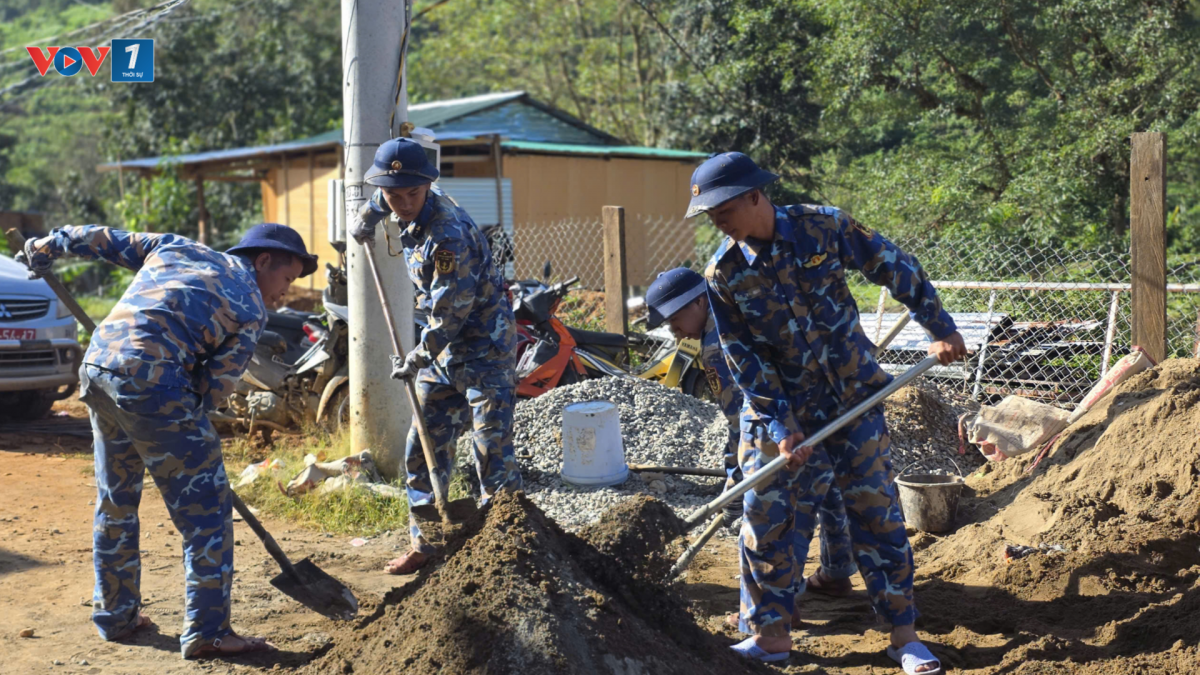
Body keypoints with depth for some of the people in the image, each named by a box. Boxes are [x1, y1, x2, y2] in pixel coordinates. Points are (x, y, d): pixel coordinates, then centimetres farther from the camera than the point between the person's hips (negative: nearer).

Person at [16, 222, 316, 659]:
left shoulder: (176, 247, 20)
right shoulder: (250, 311, 3)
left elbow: (107, 240, 24)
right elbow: (216, 385, 0)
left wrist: (49, 246, 37)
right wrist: (189, 421, 15)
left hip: (95, 369, 8)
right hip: (153, 386, -8)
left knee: (114, 503, 22)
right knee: (206, 509, 2)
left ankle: (115, 617, 33)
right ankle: (207, 632, 3)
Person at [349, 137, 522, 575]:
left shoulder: (450, 234, -25)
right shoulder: (413, 215, 2)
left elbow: (451, 312, -22)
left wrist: (419, 358, -13)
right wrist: (368, 219, 30)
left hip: (485, 348, -9)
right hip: (444, 351, 9)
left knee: (493, 454, -9)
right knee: (422, 450, 10)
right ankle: (425, 545, 19)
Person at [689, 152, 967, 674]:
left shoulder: (824, 228, -12)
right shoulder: (722, 275, -8)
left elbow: (897, 269, 0)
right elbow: (744, 359, -6)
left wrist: (940, 329, 3)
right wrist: (781, 427, -12)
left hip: (853, 398, -1)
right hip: (784, 409, 2)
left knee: (876, 512, 1)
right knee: (765, 517, 1)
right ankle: (769, 633, 17)